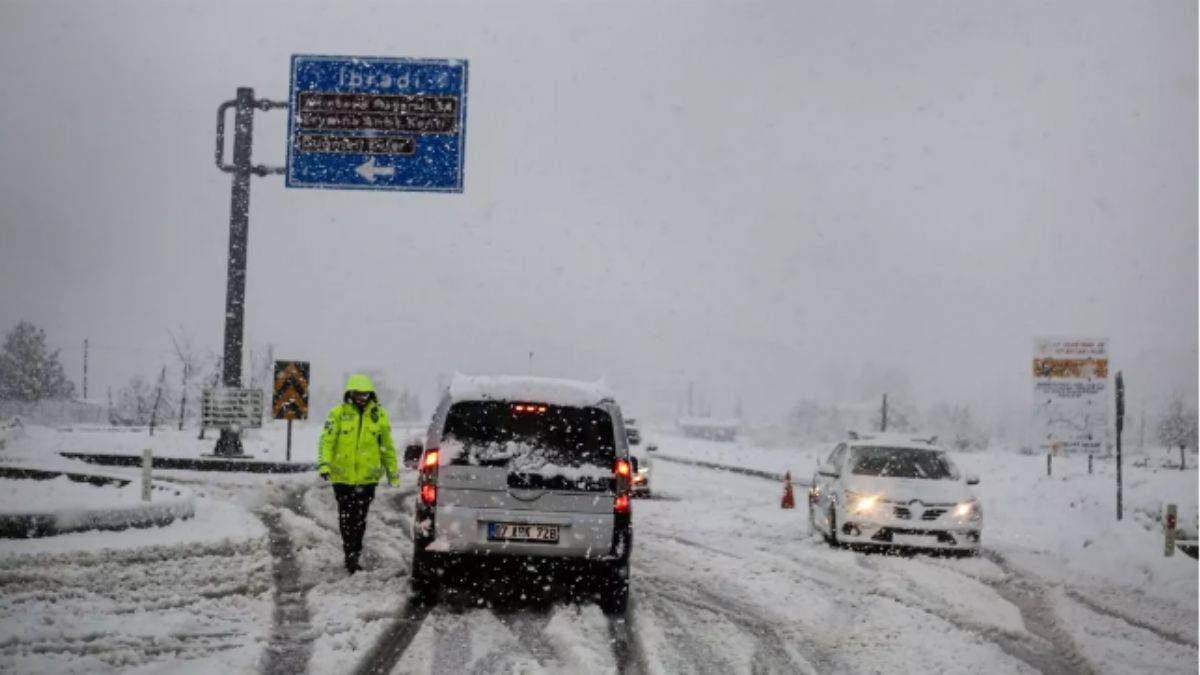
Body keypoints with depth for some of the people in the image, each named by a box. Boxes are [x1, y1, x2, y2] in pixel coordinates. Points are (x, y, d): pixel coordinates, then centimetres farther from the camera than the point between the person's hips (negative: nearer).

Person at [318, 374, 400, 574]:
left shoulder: (379, 416, 7)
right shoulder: (338, 414, 1)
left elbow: (387, 446, 15)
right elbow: (327, 440, -5)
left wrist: (393, 472, 16)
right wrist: (324, 463, -20)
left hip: (367, 477, 1)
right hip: (342, 477, -1)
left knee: (359, 519, 2)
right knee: (346, 518, 5)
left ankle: (354, 555, 11)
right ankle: (350, 554, 17)